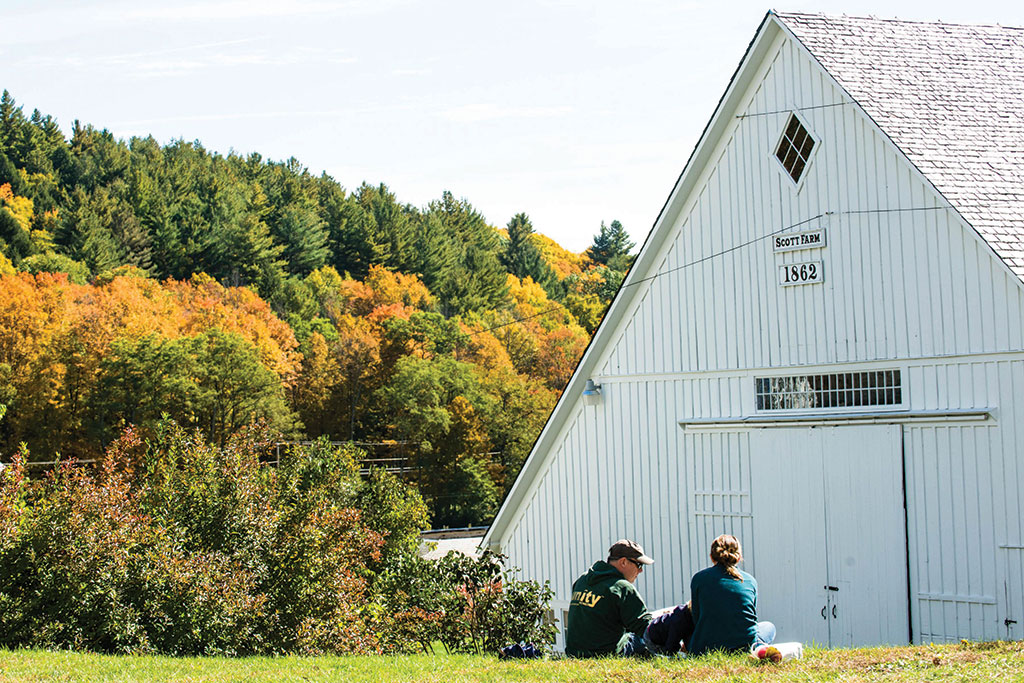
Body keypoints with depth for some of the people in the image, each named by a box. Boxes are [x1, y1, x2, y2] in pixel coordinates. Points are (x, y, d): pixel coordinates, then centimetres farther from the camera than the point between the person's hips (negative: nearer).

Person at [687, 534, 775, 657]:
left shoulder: (698, 578, 3)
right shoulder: (750, 581, 6)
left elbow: (696, 618, 9)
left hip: (707, 649, 1)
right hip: (746, 645, 0)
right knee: (769, 626, 33)